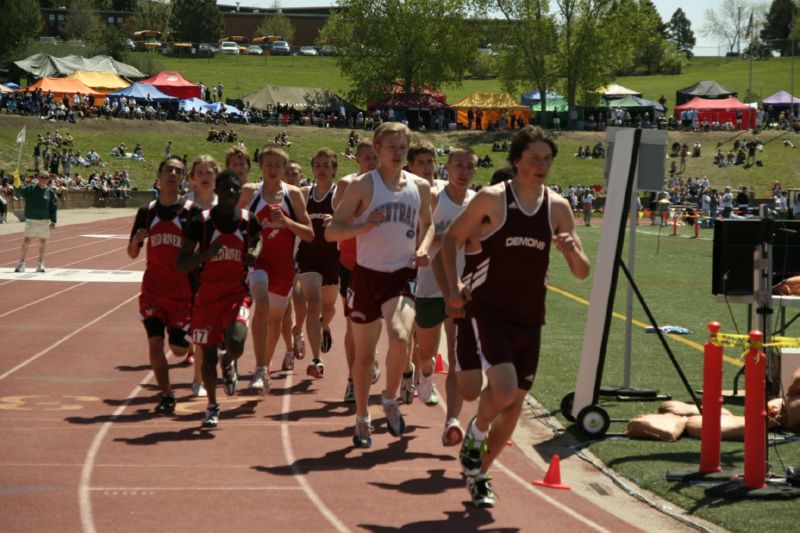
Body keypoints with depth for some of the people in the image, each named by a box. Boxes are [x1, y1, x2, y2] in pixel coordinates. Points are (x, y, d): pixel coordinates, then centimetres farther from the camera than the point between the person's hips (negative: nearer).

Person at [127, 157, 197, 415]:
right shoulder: (146, 212, 5)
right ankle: (166, 396, 5)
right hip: (153, 287, 2)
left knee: (179, 348, 1)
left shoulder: (191, 211, -2)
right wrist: (136, 239, -12)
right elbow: (132, 254, 9)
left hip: (182, 288, -2)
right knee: (155, 342, -7)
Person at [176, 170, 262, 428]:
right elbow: (180, 265, -9)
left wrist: (254, 253, 0)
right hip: (207, 294, 0)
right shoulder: (200, 222, -9)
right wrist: (207, 253, -25)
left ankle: (229, 364, 16)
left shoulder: (248, 221, -2)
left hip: (237, 293, 0)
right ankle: (212, 406, 27)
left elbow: (257, 239, 23)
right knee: (208, 354, 6)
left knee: (236, 343, -22)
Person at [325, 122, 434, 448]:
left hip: (401, 276, 1)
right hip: (367, 276, -1)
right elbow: (331, 232, -5)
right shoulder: (363, 186, -4)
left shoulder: (420, 187, 6)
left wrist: (423, 248, 3)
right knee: (364, 354, 7)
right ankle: (362, 419, 26)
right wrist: (363, 226, -22)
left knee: (401, 337, -25)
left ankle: (390, 401, -1)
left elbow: (427, 224, 24)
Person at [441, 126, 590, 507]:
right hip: (486, 309, -4)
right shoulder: (492, 199, -6)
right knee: (504, 391, -22)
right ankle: (475, 435, 11)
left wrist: (572, 251, -15)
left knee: (513, 407, 6)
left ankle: (479, 474, 26)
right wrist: (453, 286, -6)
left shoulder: (558, 208, 5)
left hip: (529, 317, 5)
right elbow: (451, 238, 5)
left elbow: (582, 272, 7)